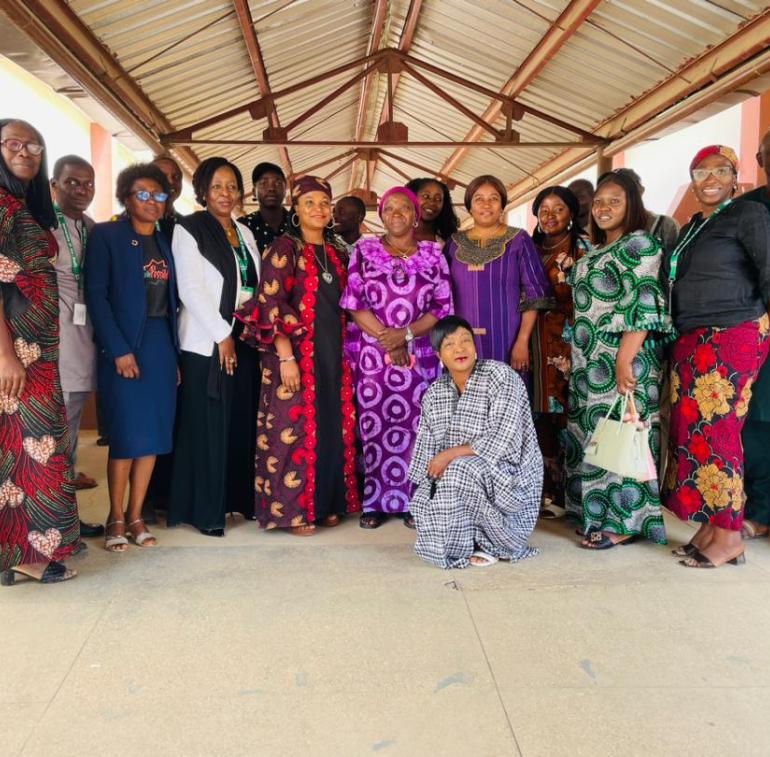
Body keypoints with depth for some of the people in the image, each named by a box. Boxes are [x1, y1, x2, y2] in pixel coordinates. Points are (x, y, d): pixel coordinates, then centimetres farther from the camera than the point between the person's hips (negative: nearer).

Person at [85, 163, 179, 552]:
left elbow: (172, 300, 11)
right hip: (124, 346, -5)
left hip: (161, 345, 5)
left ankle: (136, 516, 16)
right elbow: (96, 295, -9)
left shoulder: (165, 243, 15)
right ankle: (115, 518, 12)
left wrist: (175, 352, 4)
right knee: (126, 434, -3)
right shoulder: (106, 235, -1)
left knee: (154, 433, 5)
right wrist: (119, 350, -15)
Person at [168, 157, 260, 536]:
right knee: (207, 426, -3)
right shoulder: (189, 229, -3)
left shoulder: (244, 232, 17)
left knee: (243, 423, 7)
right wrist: (221, 335, -12)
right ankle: (205, 510, 6)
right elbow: (190, 288, -10)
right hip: (207, 342, -6)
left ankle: (240, 498, 17)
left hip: (244, 338, 6)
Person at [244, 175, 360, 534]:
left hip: (333, 355, 7)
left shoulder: (337, 254, 15)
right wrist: (286, 357, -20)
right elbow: (270, 304, -13)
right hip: (297, 354, -6)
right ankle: (291, 510, 9)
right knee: (295, 428, -2)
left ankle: (327, 503, 22)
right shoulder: (284, 248, -5)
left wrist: (344, 352, 12)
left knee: (334, 427, 9)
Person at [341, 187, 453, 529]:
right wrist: (387, 340, -11)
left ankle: (413, 502, 12)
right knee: (373, 427, 0)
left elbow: (443, 307, 1)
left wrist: (405, 334, -13)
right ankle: (374, 502, 10)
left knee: (416, 428, 1)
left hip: (420, 355, 1)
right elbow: (354, 303, -1)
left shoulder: (433, 254, 8)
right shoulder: (364, 251, 6)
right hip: (371, 355, 0)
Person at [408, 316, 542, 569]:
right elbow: (427, 449, 6)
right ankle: (473, 540, 10)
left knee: (461, 471, -33)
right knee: (423, 504, -19)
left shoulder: (500, 376, -15)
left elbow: (500, 441, -23)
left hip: (510, 474, -5)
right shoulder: (434, 393, 4)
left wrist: (451, 454, -23)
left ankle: (491, 543, -7)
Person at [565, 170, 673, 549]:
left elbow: (643, 307, -16)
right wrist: (575, 356, 16)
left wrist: (624, 359, -22)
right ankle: (598, 514, 19)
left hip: (621, 357, -8)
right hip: (591, 361, 8)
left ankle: (623, 522, 3)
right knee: (594, 434, 10)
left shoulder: (640, 243, -7)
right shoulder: (595, 252, 19)